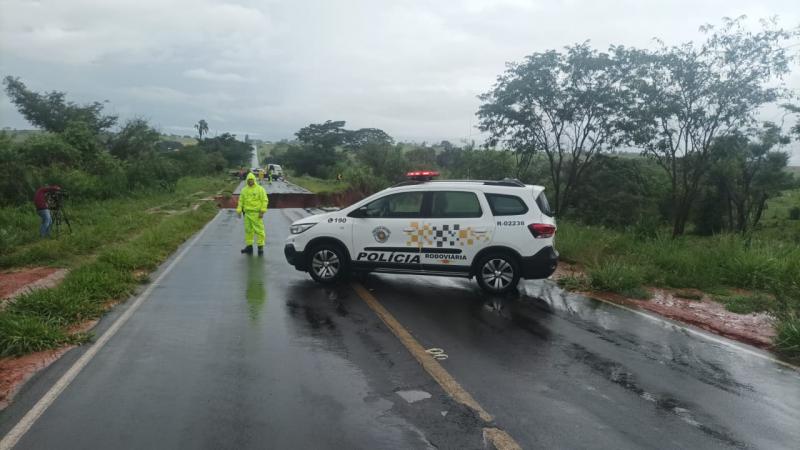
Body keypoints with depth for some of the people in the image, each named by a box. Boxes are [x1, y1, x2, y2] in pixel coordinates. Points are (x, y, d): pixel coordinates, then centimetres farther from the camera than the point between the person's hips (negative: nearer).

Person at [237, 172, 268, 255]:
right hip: (247, 213, 5)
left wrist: (262, 211, -13)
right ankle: (249, 246, 16)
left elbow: (265, 201, -6)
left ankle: (260, 246, -1)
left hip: (256, 213, -5)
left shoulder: (260, 189, -2)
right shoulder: (244, 190, 13)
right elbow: (241, 201, 16)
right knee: (248, 230, 8)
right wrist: (239, 211, 6)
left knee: (259, 230, -6)